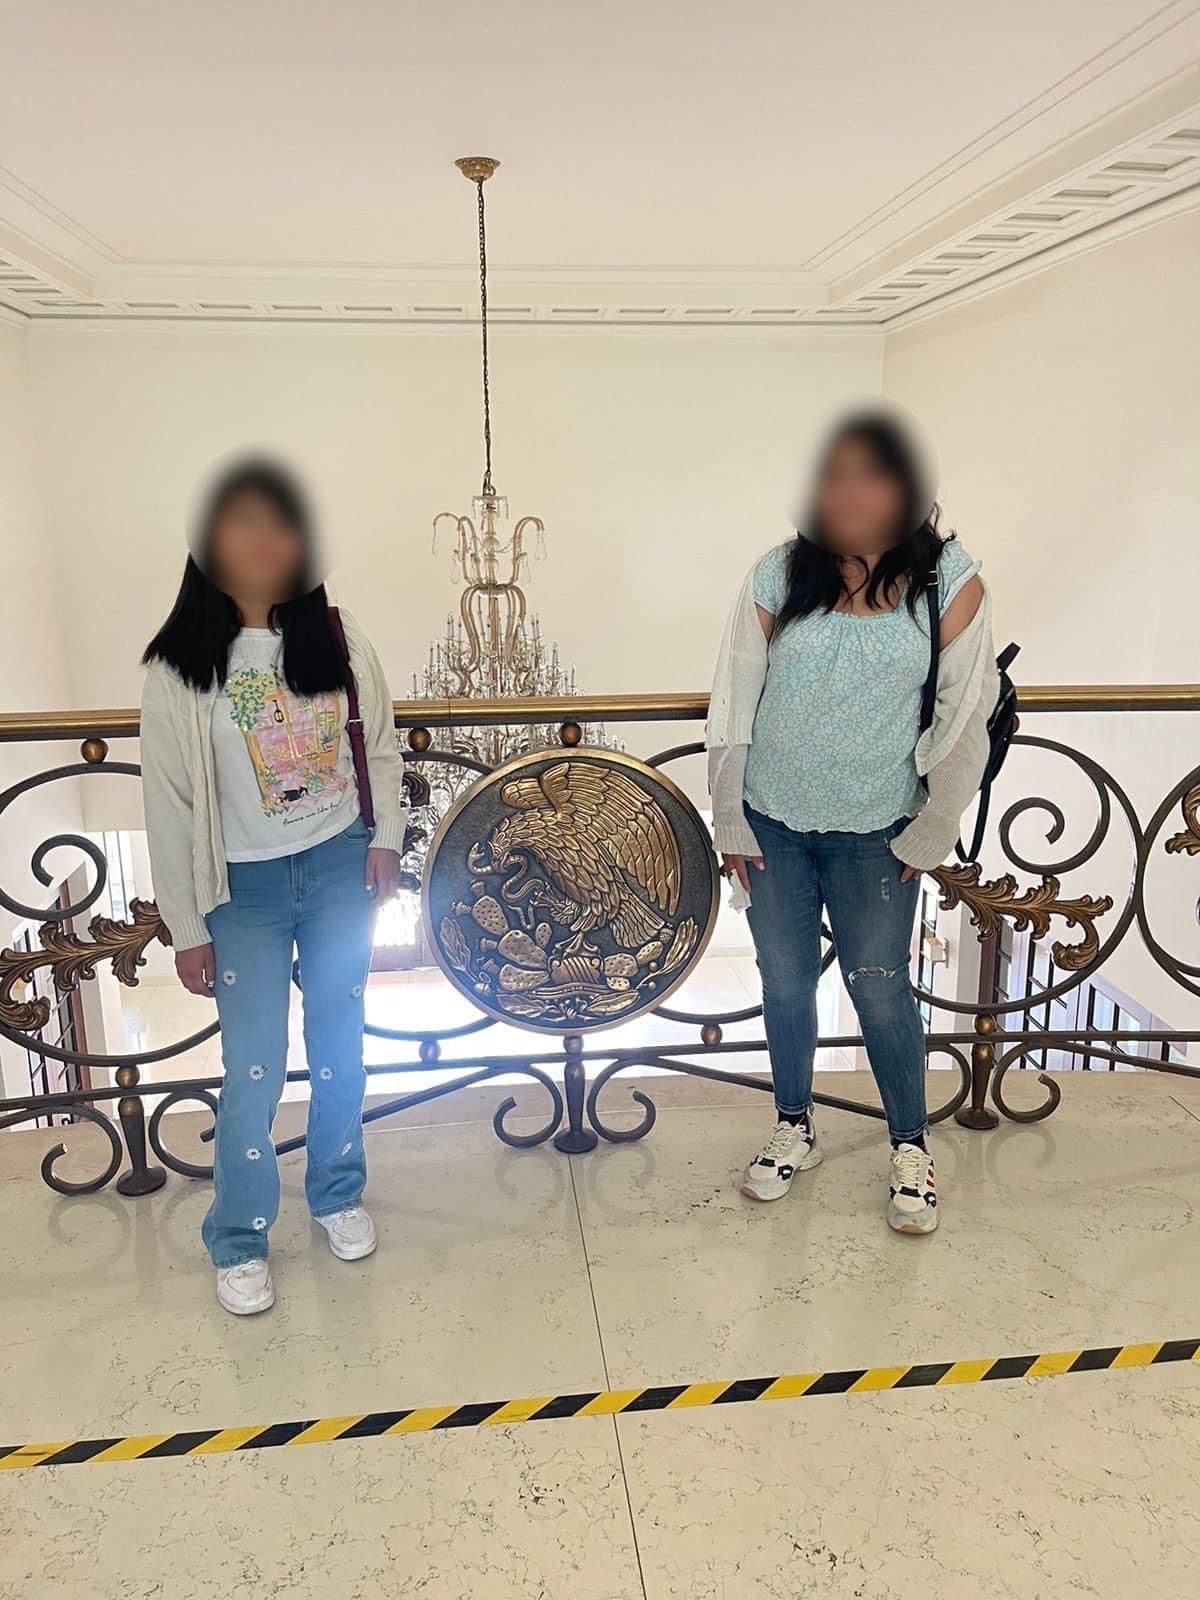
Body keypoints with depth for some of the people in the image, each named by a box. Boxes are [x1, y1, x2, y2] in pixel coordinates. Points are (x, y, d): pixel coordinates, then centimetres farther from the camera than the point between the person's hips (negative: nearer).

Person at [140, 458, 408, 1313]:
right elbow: (170, 805, -7)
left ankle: (339, 1195, 37)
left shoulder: (336, 635, -4)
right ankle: (240, 1243, 24)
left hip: (341, 867, 2)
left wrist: (385, 837, -3)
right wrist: (187, 928, -6)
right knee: (254, 1069, 2)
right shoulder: (179, 666, -10)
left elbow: (381, 743, 8)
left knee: (341, 1042, 14)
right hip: (245, 887, -2)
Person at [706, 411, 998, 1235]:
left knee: (880, 987, 6)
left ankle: (912, 1148, 30)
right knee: (785, 980, 13)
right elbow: (733, 709, -2)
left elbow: (965, 718, -5)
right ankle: (795, 1130, 36)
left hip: (874, 832, -1)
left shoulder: (950, 582, -9)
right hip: (772, 823, 2)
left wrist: (929, 836, -4)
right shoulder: (778, 576, -7)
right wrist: (731, 824, 0)